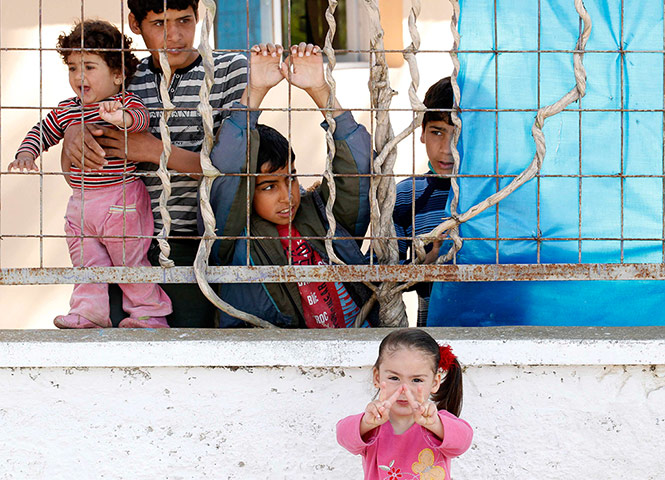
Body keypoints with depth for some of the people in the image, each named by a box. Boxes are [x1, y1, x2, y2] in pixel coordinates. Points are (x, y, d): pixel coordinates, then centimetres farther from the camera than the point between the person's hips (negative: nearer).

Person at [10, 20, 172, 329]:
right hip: (80, 202, 6)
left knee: (129, 259, 2)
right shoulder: (66, 111, 8)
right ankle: (88, 313, 21)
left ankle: (149, 313, 15)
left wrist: (122, 117, -53)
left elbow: (141, 118, -30)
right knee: (85, 260, 11)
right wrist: (26, 154, 0)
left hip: (121, 200, -6)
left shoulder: (125, 103, -10)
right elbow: (42, 133, 19)